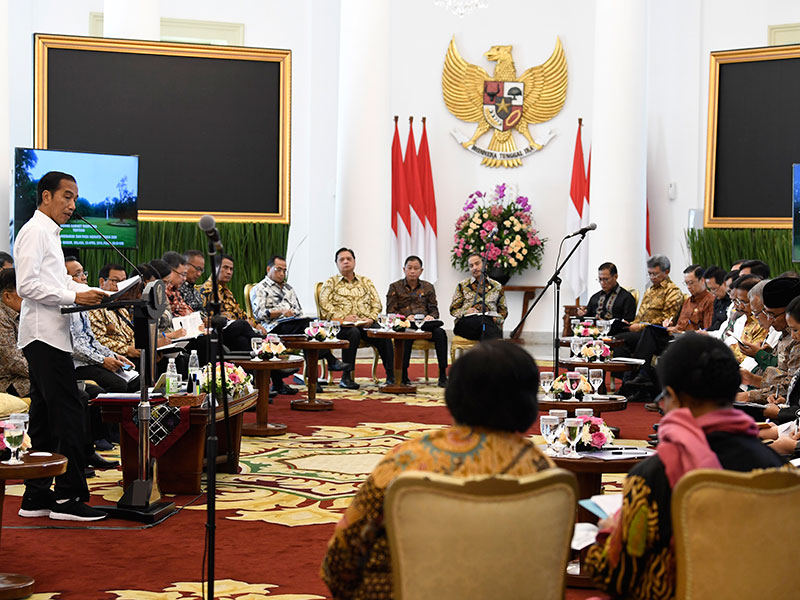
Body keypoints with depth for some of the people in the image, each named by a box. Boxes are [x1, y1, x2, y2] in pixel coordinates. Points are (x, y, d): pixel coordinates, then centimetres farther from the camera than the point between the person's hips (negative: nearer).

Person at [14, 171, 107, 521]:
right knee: (69, 414, -11)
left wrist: (100, 294, 14)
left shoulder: (50, 233, 23)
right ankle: (69, 496, -8)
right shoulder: (35, 231, -8)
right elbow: (27, 285, -17)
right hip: (45, 335, -10)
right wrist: (75, 297, -19)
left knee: (45, 418, 10)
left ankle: (36, 497, 14)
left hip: (48, 337, 10)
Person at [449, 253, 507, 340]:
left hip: (490, 321, 2)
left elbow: (503, 310, 25)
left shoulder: (496, 286, 24)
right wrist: (465, 312, -5)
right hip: (466, 322, -2)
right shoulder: (462, 285, 21)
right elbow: (453, 309, 17)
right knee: (486, 321, -40)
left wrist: (498, 318, 1)